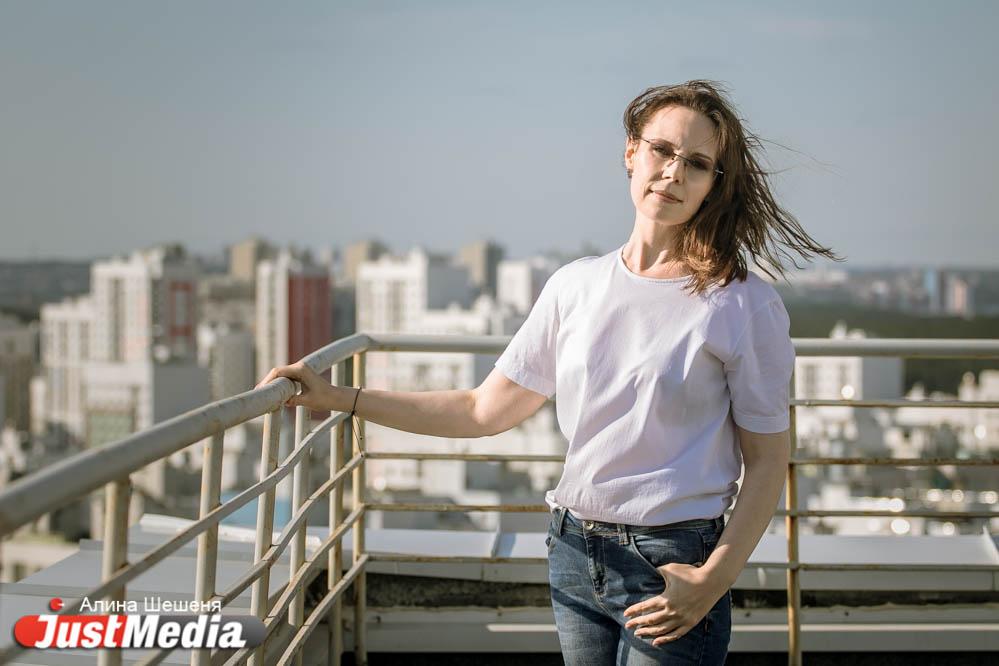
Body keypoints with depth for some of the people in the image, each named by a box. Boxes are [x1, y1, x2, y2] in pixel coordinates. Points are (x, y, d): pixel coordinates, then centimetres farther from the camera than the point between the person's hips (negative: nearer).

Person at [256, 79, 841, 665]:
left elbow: (768, 462, -5)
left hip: (672, 566, -4)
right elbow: (483, 412, 8)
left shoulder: (744, 304, -7)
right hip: (576, 553, 4)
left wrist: (714, 581, -17)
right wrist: (336, 397, 5)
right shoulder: (575, 286, 4)